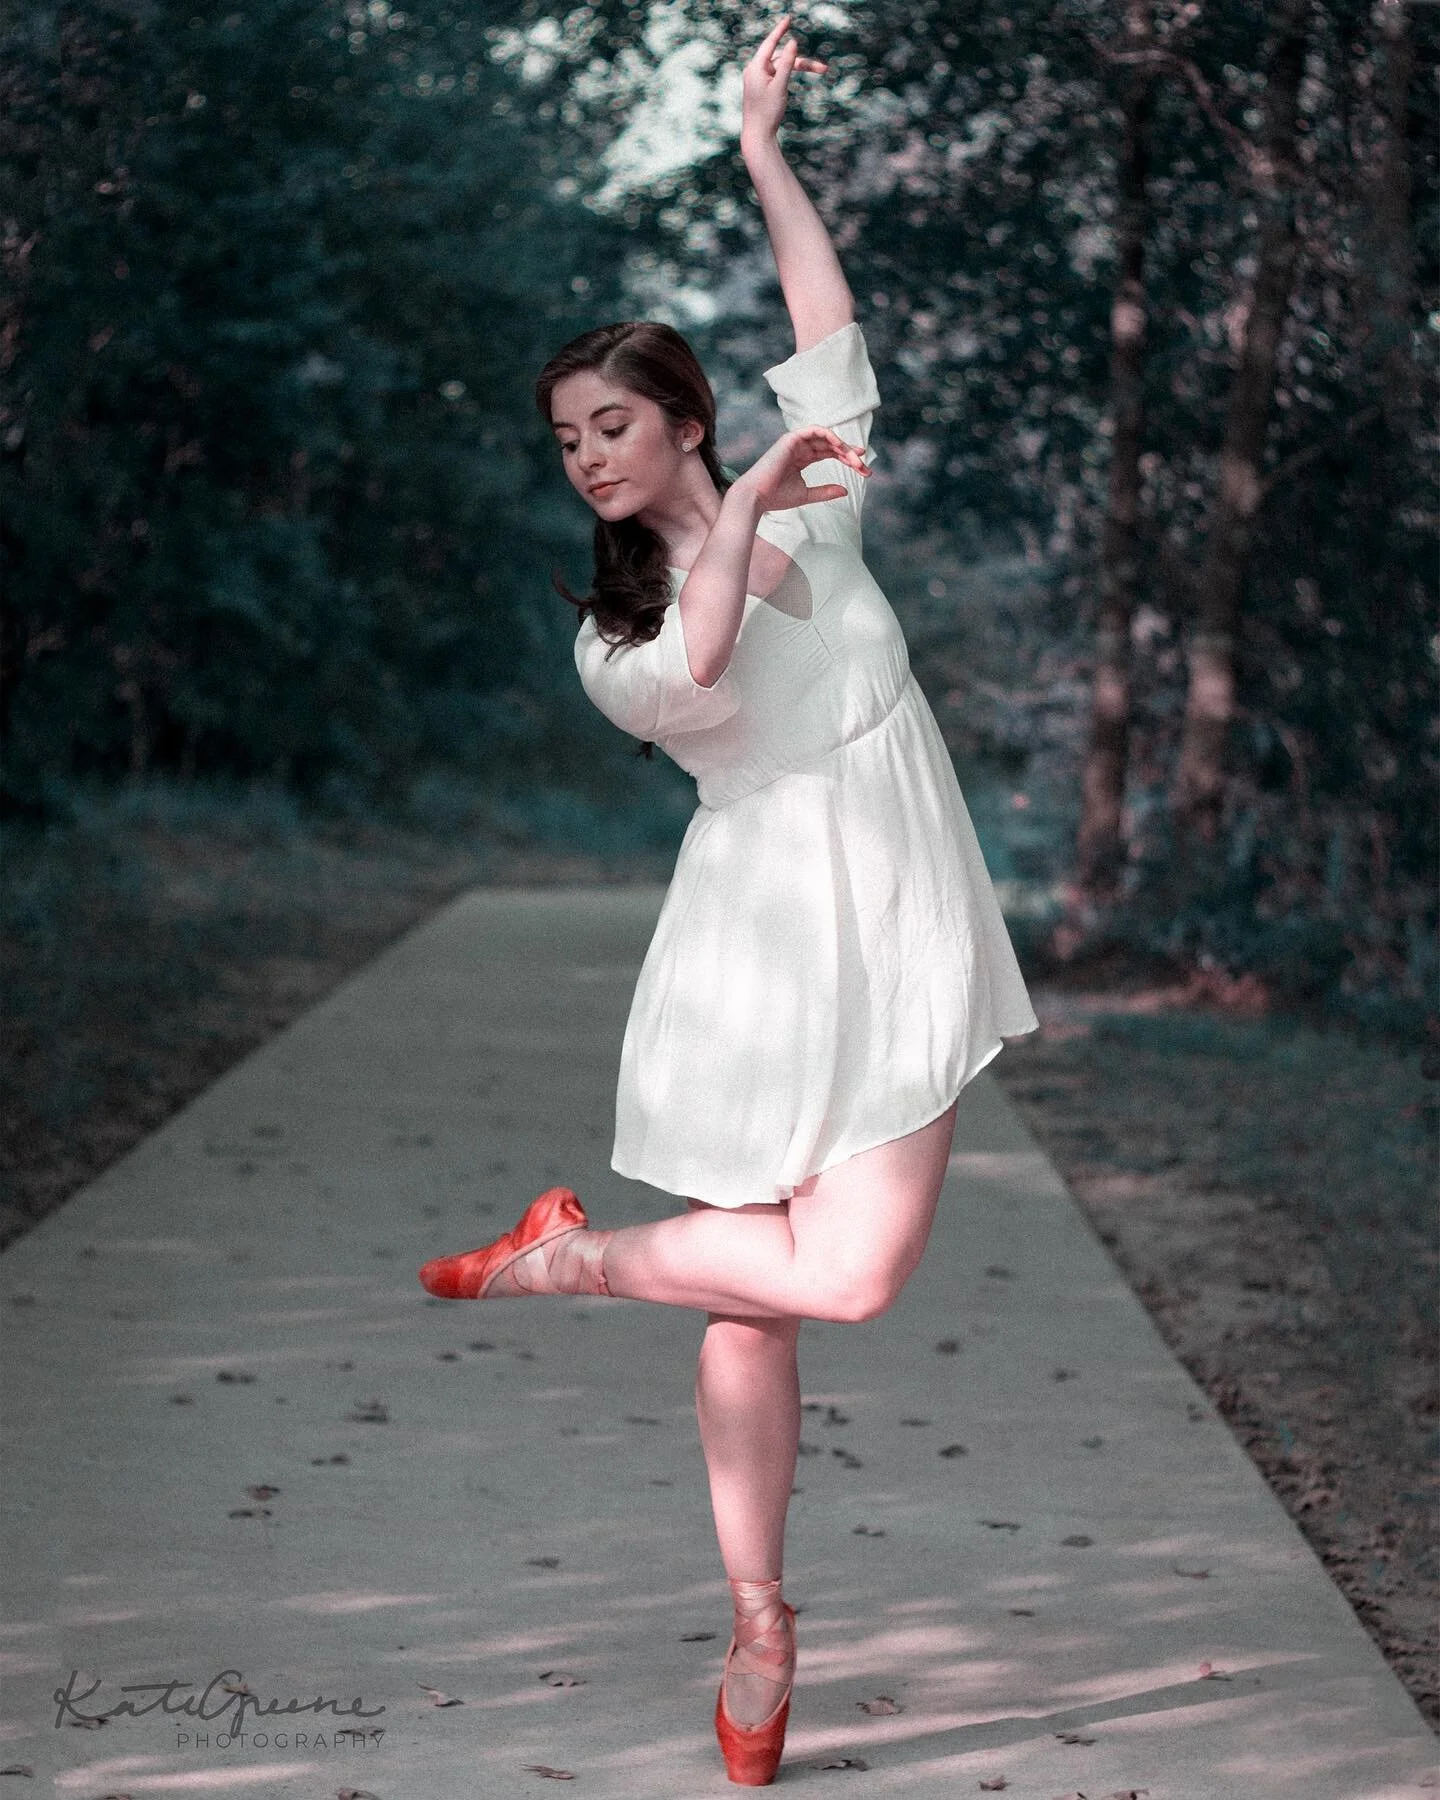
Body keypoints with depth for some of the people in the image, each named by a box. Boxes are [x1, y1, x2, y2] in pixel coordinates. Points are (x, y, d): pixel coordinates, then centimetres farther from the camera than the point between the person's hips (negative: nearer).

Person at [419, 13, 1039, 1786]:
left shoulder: (814, 504, 8)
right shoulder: (612, 640, 1)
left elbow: (828, 331, 4)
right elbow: (697, 672, -21)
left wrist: (763, 150, 5)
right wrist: (745, 507, -19)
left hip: (894, 939, 1)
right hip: (753, 952, -1)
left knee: (849, 1269, -12)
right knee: (769, 1293, -1)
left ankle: (576, 1254, 11)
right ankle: (758, 1620, 13)